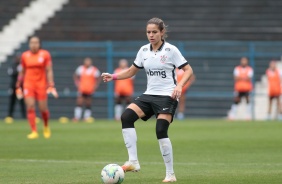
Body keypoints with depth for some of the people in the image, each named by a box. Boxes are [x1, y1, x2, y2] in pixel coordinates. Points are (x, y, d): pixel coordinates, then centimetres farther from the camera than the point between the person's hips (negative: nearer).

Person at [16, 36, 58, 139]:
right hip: (28, 84, 1)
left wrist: (51, 86, -14)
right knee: (30, 107, -12)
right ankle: (34, 132, -9)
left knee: (43, 109, 1)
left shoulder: (45, 55, -2)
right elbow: (22, 72, 13)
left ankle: (46, 127, 31)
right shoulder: (25, 56, 4)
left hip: (41, 84, -1)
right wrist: (18, 87, 13)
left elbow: (49, 71, -5)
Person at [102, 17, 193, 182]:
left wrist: (179, 85, -23)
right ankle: (133, 162, -18)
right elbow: (131, 71, 17)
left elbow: (188, 70, -5)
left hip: (168, 96, -5)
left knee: (161, 131, -20)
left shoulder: (171, 50, -7)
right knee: (126, 116, -18)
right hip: (150, 95, 5)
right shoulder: (144, 51, 8)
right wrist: (113, 77, 1)